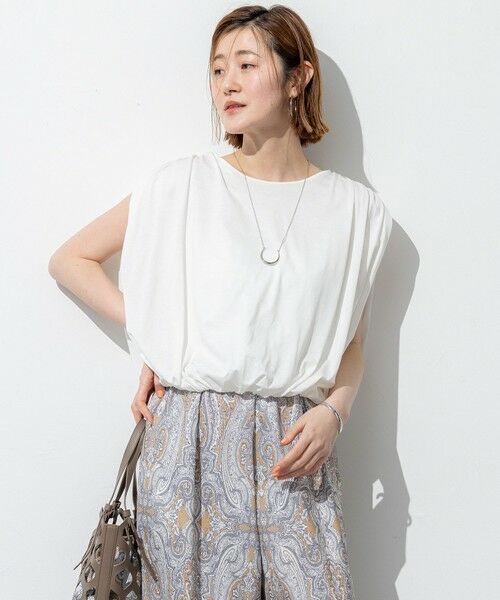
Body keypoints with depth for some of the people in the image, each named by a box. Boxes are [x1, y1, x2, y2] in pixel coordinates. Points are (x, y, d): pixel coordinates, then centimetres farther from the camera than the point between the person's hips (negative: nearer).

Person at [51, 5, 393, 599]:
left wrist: (332, 412, -6)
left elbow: (351, 344, 12)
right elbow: (70, 259, 9)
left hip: (295, 449, 1)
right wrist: (152, 334, 0)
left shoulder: (355, 209, 6)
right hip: (189, 435, -1)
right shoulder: (181, 184, 1)